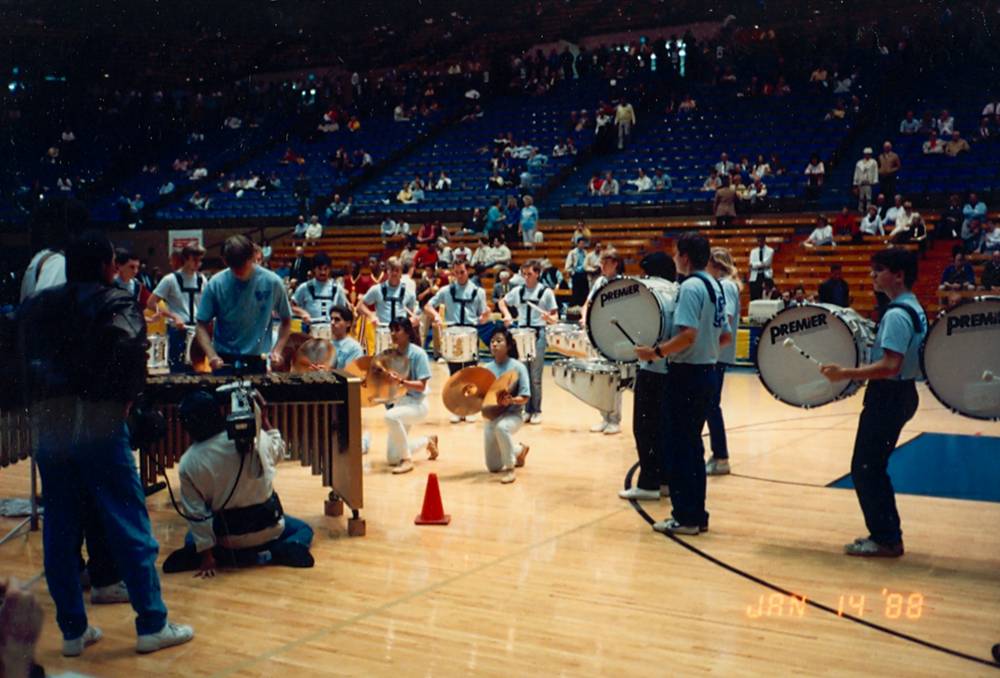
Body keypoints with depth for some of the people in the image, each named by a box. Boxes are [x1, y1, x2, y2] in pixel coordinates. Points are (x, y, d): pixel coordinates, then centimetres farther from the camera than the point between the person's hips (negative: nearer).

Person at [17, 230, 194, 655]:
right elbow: (129, 349, -20)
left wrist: (37, 404, 14)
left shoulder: (34, 306, 14)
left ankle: (72, 629, 17)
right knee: (128, 524, 1)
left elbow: (23, 359, 12)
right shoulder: (115, 304, -4)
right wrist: (126, 397, -9)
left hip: (46, 424, 6)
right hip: (97, 423, -5)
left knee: (60, 528, 11)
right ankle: (152, 625, 6)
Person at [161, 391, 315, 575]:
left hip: (228, 535, 1)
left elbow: (195, 514, -12)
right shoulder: (255, 438, -15)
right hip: (267, 525, -1)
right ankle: (279, 551, -5)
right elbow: (278, 452, 8)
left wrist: (206, 555, -7)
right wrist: (264, 420, 17)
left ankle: (221, 555, 1)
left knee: (192, 540, 31)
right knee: (303, 530, 25)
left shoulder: (188, 464, -14)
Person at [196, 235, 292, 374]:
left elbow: (286, 321, 6)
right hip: (223, 360, 0)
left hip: (257, 360, 0)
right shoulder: (215, 284, -8)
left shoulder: (272, 282, -7)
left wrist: (277, 350, -8)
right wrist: (212, 355, -19)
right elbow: (202, 325, -3)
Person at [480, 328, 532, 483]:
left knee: (501, 427, -43)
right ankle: (519, 450, 39)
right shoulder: (487, 368, 2)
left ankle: (510, 469, -24)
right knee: (493, 467, 7)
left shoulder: (518, 367, -10)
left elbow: (524, 397, -12)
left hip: (512, 415, -5)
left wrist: (511, 400, -32)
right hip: (490, 415, 5)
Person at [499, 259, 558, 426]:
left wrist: (550, 318, -23)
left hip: (538, 334, -3)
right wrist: (507, 314, 2)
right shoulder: (517, 291, 6)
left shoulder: (546, 292, -3)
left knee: (535, 377, -1)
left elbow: (555, 315, -1)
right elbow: (502, 302, 20)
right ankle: (526, 409, 16)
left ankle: (536, 411, 9)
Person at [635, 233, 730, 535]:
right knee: (693, 446, 15)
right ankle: (697, 515, 19)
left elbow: (688, 335, -26)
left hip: (687, 374, -9)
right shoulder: (715, 286, 13)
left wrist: (656, 351, -20)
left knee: (678, 446, -1)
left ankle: (685, 517, 3)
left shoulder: (690, 286, -16)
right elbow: (725, 336, 17)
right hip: (707, 371, 9)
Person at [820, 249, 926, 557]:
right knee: (873, 467, 17)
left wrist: (845, 373, -24)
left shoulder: (896, 314, -20)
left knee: (865, 468, -3)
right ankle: (887, 534, 23)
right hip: (901, 393, 10)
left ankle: (885, 539, 4)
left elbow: (890, 366, -27)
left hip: (888, 398, -10)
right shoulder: (914, 309, 11)